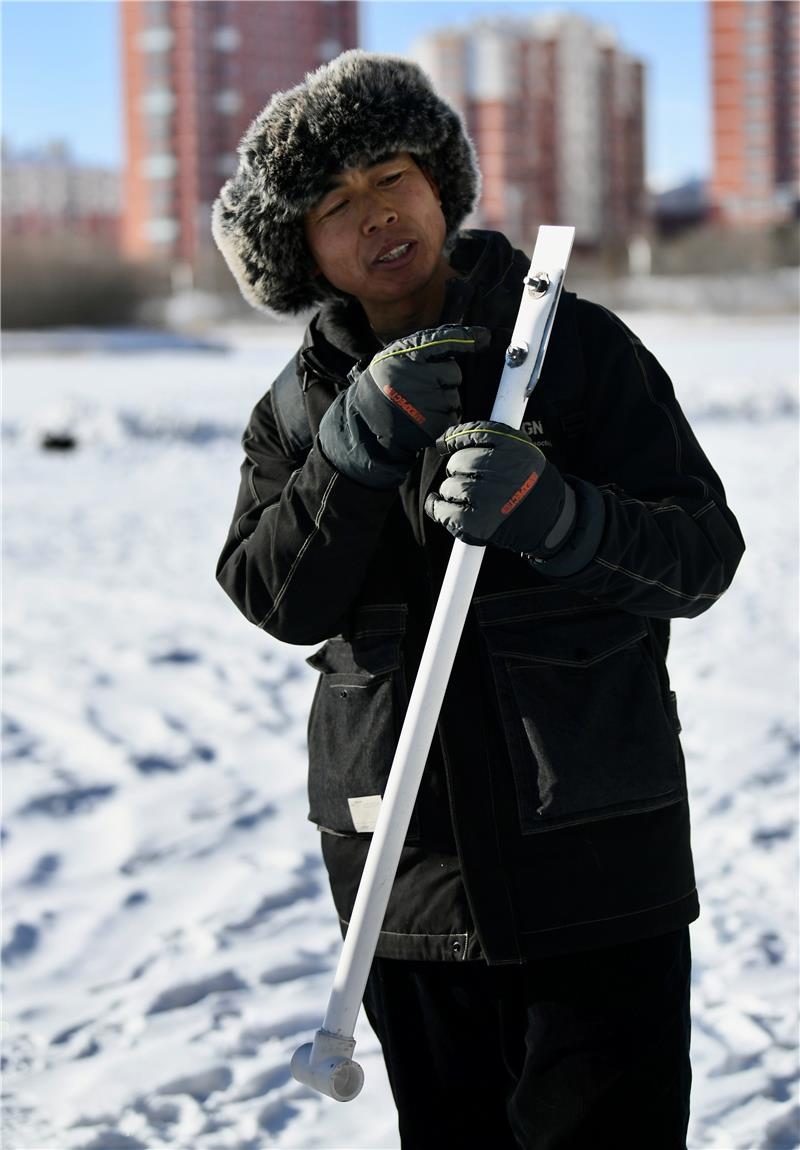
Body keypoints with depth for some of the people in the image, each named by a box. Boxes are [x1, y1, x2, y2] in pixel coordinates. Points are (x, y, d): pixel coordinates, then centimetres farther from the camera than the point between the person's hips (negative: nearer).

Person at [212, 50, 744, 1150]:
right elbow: (277, 598, -6)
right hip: (408, 875, 4)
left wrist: (553, 514, -27)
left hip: (595, 863, -3)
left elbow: (706, 552, -8)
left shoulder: (577, 346, -3)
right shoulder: (300, 406, 8)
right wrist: (362, 443, -19)